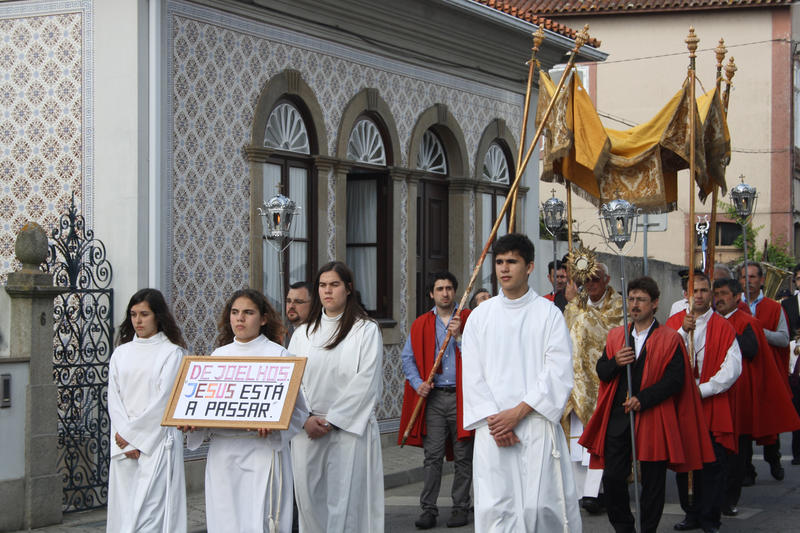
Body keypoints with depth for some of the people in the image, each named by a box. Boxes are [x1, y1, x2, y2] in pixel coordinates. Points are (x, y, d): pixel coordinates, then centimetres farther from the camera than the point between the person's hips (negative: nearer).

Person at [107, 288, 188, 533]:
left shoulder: (172, 353, 0)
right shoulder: (121, 353, 14)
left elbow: (164, 400, -7)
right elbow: (114, 399, 6)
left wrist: (132, 434, -8)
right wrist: (125, 444, -6)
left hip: (157, 442, -5)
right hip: (123, 445, 5)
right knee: (123, 511, 3)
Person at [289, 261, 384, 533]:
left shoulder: (366, 330, 2)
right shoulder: (303, 333, 15)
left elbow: (365, 381, -7)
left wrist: (332, 421, -11)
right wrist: (305, 418, -7)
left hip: (349, 428, -4)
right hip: (308, 429, 4)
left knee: (345, 499, -7)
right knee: (309, 498, 1)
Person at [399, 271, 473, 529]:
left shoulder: (469, 319, 5)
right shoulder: (421, 324, 11)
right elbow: (407, 357, 12)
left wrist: (459, 336, -16)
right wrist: (417, 382, -3)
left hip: (462, 395, -1)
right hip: (432, 397, 1)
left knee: (463, 456, 3)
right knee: (433, 456, -2)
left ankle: (461, 508, 11)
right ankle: (428, 509, 0)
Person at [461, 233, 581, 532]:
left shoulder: (548, 314, 4)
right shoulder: (480, 317, 11)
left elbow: (558, 373, -5)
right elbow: (472, 376, 6)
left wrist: (518, 412, -12)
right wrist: (493, 420, -7)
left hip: (537, 427, -2)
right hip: (493, 430, 2)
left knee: (541, 505, -6)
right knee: (495, 507, -4)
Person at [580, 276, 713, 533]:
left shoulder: (670, 339, -2)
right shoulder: (616, 336, 13)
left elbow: (675, 379, -9)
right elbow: (601, 372, 11)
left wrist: (643, 399, -18)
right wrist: (616, 363, -11)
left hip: (653, 418, -3)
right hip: (618, 418, 4)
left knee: (652, 481, 3)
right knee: (612, 477, 1)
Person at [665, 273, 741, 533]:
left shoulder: (722, 327, -1)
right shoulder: (674, 323, 7)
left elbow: (733, 368, -8)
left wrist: (702, 390, -14)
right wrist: (683, 331, -16)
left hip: (712, 404, -2)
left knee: (713, 463, -2)